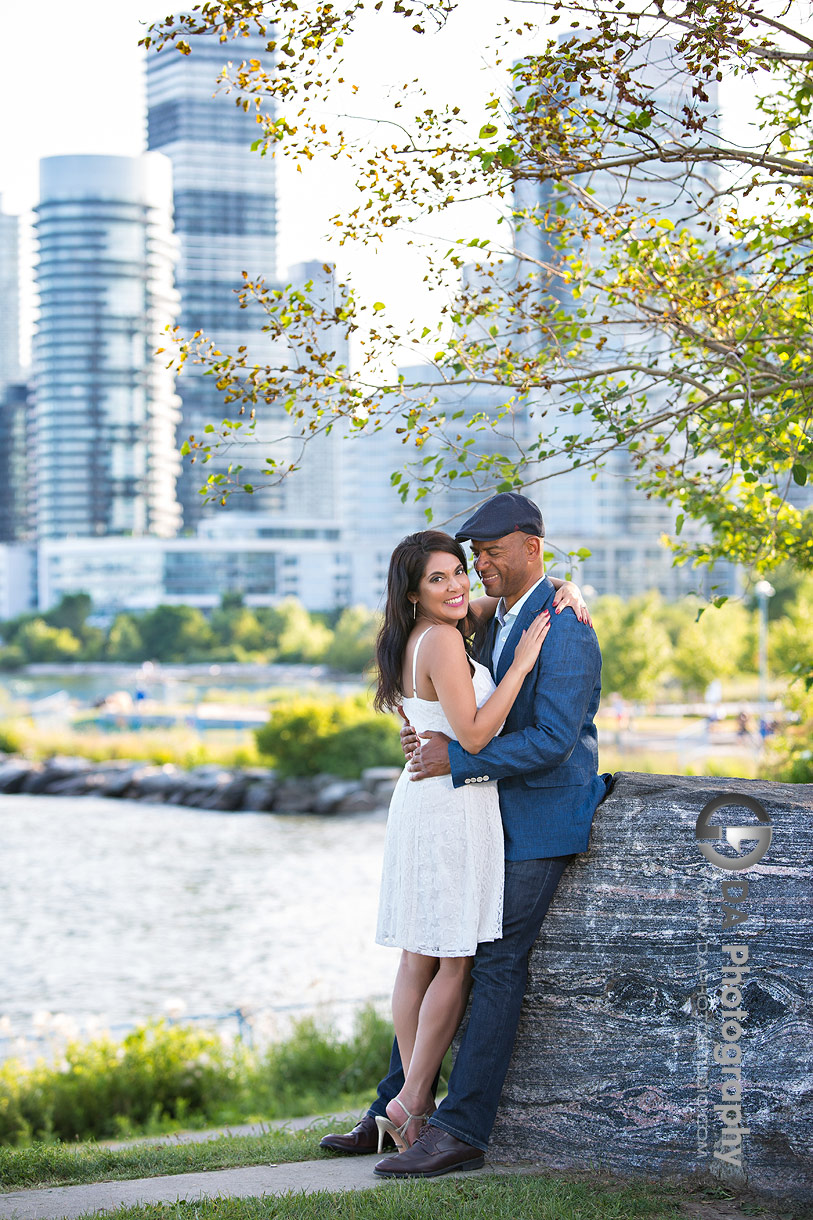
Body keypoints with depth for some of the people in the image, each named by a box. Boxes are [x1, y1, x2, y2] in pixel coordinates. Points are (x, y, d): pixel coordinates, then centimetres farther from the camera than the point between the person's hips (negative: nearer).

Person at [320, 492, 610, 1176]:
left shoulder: (564, 630, -17)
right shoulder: (497, 620, 13)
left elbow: (551, 740, -24)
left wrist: (457, 757, -20)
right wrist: (434, 736, 2)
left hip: (542, 816, -9)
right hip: (488, 812, 9)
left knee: (498, 961, -10)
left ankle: (461, 1131, -7)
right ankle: (392, 1113, 16)